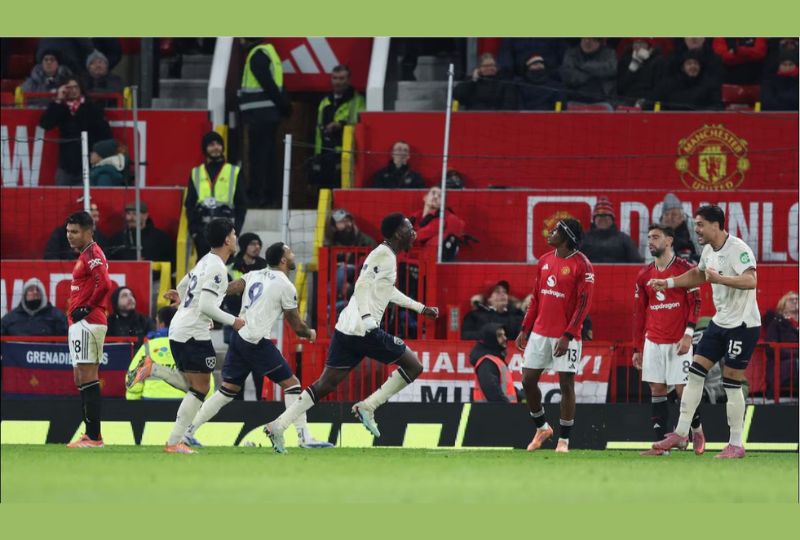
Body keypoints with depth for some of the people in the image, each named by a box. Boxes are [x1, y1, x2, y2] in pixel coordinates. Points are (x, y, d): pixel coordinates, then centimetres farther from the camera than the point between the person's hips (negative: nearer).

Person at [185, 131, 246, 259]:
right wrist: (193, 229, -1)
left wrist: (236, 229, -4)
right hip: (202, 229, 2)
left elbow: (241, 205, 7)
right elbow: (189, 204, 11)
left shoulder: (234, 173, 8)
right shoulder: (196, 174, 13)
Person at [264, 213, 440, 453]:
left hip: (346, 330, 9)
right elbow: (362, 285, -20)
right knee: (412, 365, 0)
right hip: (364, 331, -9)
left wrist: (421, 308, 44)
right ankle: (367, 407, -1)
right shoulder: (384, 254, -8)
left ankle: (278, 426, 2)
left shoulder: (385, 255, 22)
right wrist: (366, 317, -31)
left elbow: (387, 291, 38)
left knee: (325, 385, 9)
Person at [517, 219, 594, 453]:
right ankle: (542, 428, 25)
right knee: (528, 380, 6)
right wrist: (525, 329, 12)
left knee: (566, 384, -2)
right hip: (540, 333, 7)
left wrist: (568, 336, -19)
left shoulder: (581, 265, -10)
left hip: (565, 336, -7)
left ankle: (563, 440, 5)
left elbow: (584, 304, -14)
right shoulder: (545, 261, 10)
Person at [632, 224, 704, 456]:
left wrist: (688, 334, -17)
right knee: (657, 390, 2)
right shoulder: (644, 275, 10)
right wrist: (637, 348, 12)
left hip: (678, 341, -5)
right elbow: (639, 313, 13)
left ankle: (697, 429, 19)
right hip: (653, 341, 5)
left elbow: (695, 303, -6)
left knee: (682, 389, -6)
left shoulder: (685, 269, -4)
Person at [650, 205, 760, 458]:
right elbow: (698, 275, 30)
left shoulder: (738, 249, -19)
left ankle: (736, 445, 3)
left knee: (732, 384, -5)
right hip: (720, 322, 9)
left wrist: (720, 278, -41)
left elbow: (751, 280, -32)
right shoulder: (709, 250, 9)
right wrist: (668, 283, 24)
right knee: (695, 372, 4)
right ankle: (681, 433, 9)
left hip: (743, 324, -9)